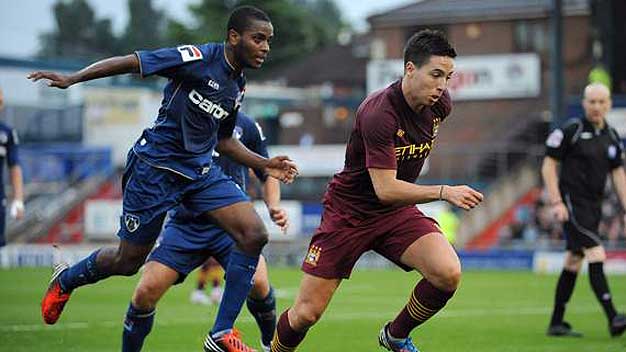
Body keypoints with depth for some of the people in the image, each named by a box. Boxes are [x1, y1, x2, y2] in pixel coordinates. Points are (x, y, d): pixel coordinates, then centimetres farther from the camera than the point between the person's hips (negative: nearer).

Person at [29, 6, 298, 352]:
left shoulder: (238, 85, 7)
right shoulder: (199, 58, -17)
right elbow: (131, 62, -18)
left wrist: (265, 165, 12)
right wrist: (72, 79, -26)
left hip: (201, 170, 7)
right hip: (155, 167, -7)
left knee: (254, 234, -12)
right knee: (128, 261, 4)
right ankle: (65, 280, 37)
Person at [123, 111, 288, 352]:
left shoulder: (245, 126, 7)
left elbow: (267, 173, 18)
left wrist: (274, 207, 0)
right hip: (184, 223, 0)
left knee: (257, 283, -23)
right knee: (146, 292, -14)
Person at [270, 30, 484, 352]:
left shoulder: (440, 104, -6)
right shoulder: (378, 113, -28)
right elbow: (385, 189, -31)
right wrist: (444, 192, -38)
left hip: (398, 211, 5)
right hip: (348, 212, -5)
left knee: (448, 274, -21)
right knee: (307, 312, -6)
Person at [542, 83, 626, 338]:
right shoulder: (571, 131, -9)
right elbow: (548, 165, -8)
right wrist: (556, 202, -15)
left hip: (593, 207, 7)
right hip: (572, 205, -7)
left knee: (573, 263, 11)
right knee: (597, 255, -18)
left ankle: (556, 324, 18)